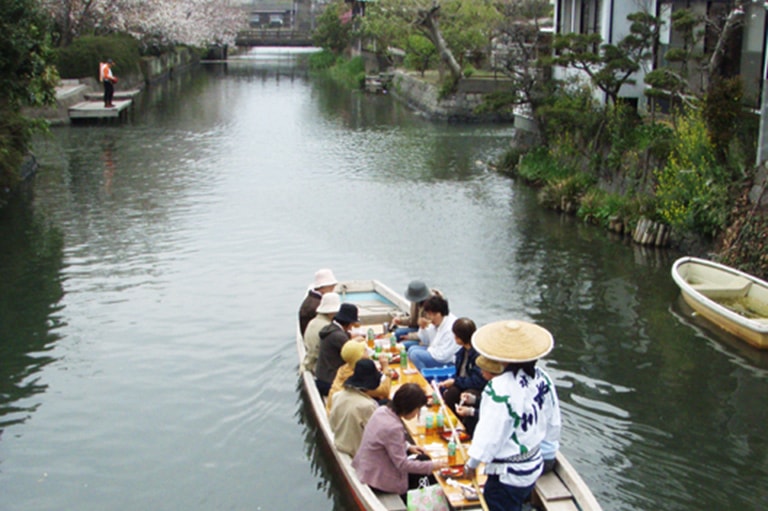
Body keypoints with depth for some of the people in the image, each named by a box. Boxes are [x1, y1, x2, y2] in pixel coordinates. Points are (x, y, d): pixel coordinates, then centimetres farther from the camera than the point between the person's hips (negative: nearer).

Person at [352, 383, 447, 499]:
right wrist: (432, 466, -18)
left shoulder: (382, 410, -5)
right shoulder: (393, 428, -31)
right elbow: (403, 465, -25)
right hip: (377, 480, -9)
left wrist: (408, 447, 6)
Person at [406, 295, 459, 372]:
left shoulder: (451, 328, -27)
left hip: (447, 361, -10)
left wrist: (429, 349, -9)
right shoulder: (435, 321, 1)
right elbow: (425, 341, 14)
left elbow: (442, 356, -26)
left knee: (415, 354, -20)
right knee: (412, 349, 9)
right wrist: (423, 328, -5)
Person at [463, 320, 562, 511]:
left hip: (507, 474, -8)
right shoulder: (542, 378, -5)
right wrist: (549, 450, 22)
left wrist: (472, 463, -6)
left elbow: (490, 433, -21)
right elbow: (553, 424, 6)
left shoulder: (501, 388, -27)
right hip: (534, 465, 8)